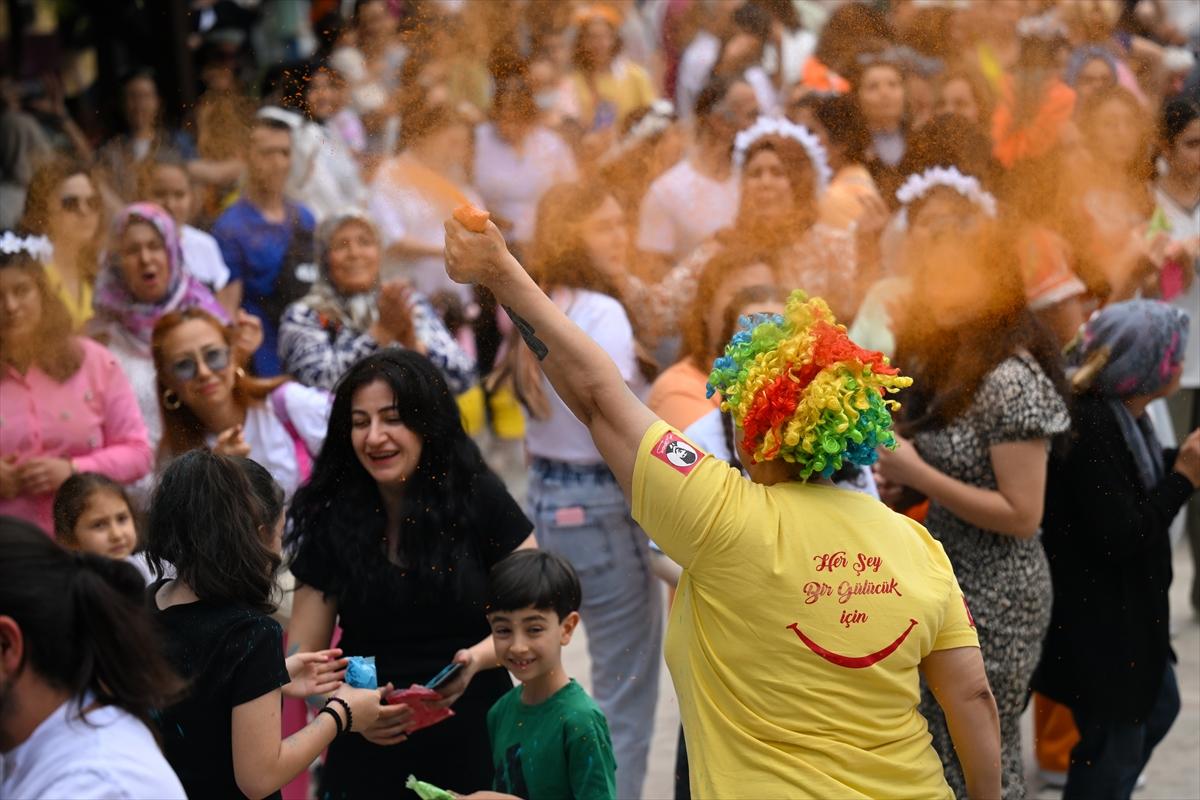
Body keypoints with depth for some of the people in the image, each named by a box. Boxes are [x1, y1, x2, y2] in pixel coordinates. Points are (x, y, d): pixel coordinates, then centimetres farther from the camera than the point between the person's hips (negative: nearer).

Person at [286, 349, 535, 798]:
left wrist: (476, 659, -21)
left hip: (475, 747, -1)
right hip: (370, 758, 1)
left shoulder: (479, 500, -5)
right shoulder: (332, 521, -1)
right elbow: (302, 657, -1)